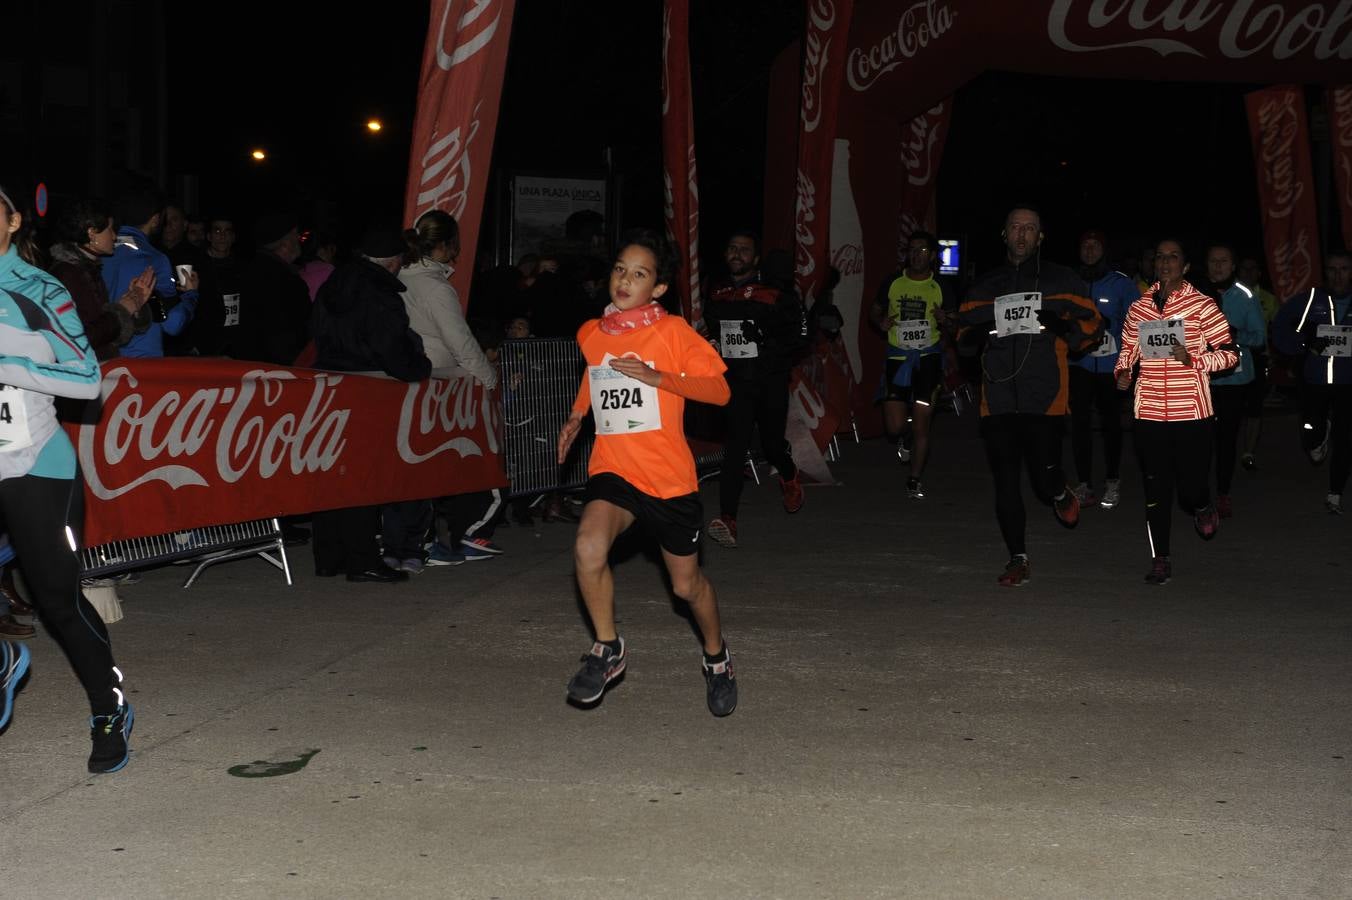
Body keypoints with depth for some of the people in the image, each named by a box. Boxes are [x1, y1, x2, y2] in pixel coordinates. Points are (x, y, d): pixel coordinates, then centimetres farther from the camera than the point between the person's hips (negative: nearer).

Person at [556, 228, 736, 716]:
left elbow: (720, 390, -12)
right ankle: (607, 648, -6)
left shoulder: (673, 332, -7)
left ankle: (716, 656, 40)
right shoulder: (591, 334, 6)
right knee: (589, 548, -26)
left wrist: (658, 377, -22)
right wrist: (576, 416, 20)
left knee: (687, 584, 11)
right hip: (612, 468, 3)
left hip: (669, 475, -2)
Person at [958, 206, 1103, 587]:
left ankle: (1062, 496, 28)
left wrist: (1064, 327, -12)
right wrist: (976, 333, 0)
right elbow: (963, 331, 24)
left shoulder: (1062, 281, 8)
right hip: (998, 396, 3)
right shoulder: (985, 286, 16)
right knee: (1005, 481, 2)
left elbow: (1093, 326, 9)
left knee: (1045, 478, -9)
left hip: (1044, 397, -3)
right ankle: (1018, 559, 13)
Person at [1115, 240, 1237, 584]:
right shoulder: (1138, 309, 9)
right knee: (1156, 490, 6)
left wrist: (1193, 360, -17)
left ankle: (1203, 509, 35)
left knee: (1191, 487, -2)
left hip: (1191, 413, -3)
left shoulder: (1203, 306, -3)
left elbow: (1230, 353, -2)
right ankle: (1161, 560, 16)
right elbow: (1128, 351, 21)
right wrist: (1122, 372, 1)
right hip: (1149, 413, 3)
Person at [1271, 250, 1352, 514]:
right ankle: (1321, 435, 36)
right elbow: (1279, 331, -1)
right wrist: (1306, 345, -15)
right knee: (1310, 438, -3)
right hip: (1314, 381, 0)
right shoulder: (1309, 301, -2)